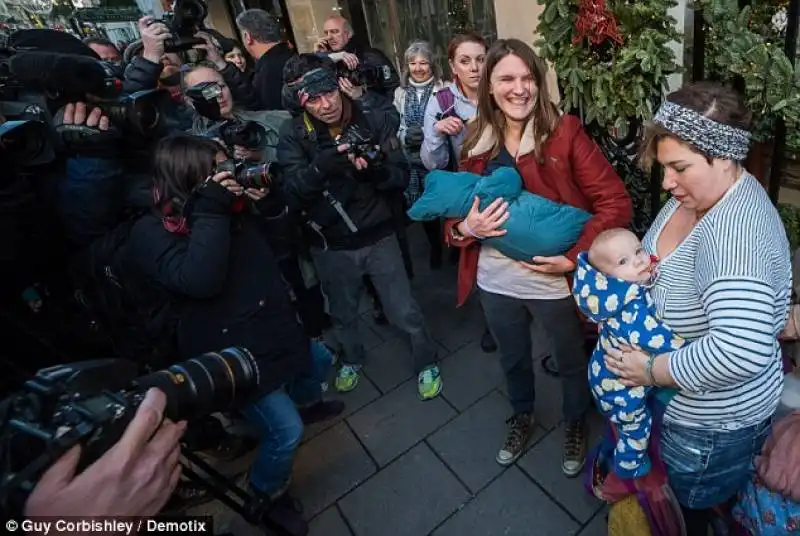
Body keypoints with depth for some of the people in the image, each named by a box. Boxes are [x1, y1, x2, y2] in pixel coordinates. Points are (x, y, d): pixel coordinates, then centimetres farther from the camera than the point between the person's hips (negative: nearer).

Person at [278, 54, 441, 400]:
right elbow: (290, 195, -20)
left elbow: (402, 178, -11)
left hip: (378, 237, -1)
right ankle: (352, 358, 52)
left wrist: (376, 170, -32)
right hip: (331, 246, 2)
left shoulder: (375, 120, -10)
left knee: (404, 312, 8)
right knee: (343, 314, 22)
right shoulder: (294, 137, -9)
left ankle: (426, 362, 37)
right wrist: (320, 167, -39)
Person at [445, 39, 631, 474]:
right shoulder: (477, 142, -1)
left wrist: (576, 258, -21)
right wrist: (464, 228, -17)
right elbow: (457, 209, 4)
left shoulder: (564, 133, -13)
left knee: (571, 360, 22)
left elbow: (615, 202, -14)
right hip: (495, 281, 4)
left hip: (552, 281, -3)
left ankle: (575, 423, 53)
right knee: (512, 358, 26)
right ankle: (522, 415, 56)